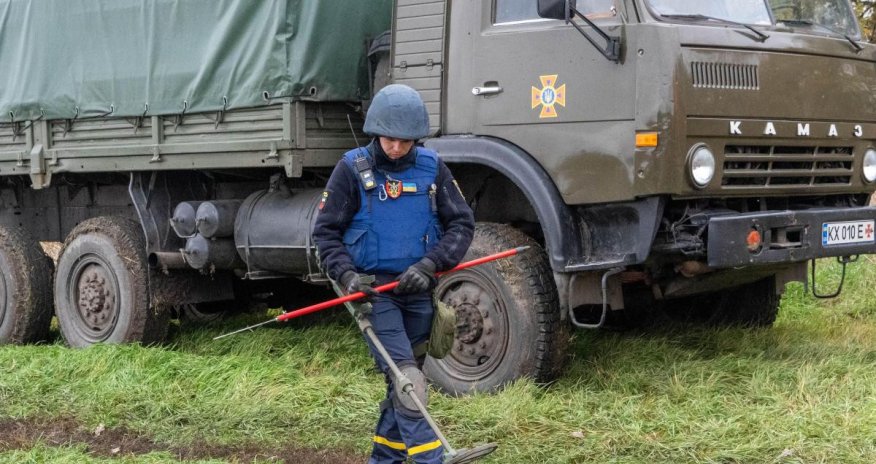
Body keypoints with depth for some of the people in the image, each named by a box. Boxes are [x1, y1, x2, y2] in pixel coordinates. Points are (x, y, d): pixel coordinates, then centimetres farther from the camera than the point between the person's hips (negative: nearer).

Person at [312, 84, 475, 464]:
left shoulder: (432, 168, 2)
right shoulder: (352, 168, -4)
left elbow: (462, 223, 2)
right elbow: (326, 230, 0)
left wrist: (430, 264, -12)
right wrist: (346, 274, -15)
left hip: (418, 291, 4)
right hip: (373, 290, -3)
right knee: (407, 381, -15)